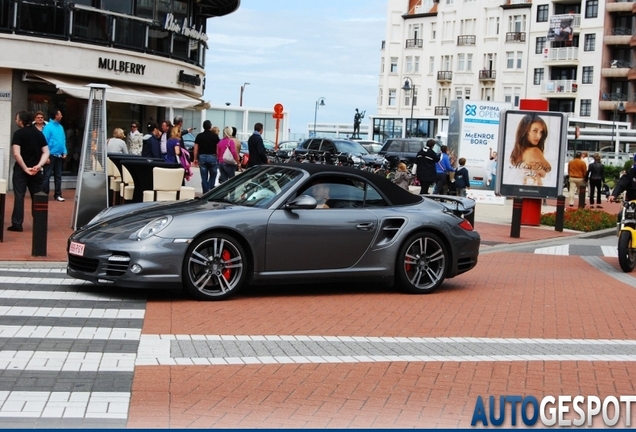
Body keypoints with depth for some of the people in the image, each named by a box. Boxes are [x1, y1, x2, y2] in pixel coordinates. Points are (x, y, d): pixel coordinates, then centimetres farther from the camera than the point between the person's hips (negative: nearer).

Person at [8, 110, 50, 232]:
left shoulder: (18, 133, -8)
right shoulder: (39, 133, 8)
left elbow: (16, 154, -18)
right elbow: (46, 153, 3)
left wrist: (25, 168, -13)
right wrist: (38, 165, -7)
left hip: (21, 169, -4)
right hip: (35, 170, 4)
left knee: (19, 195, -1)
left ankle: (17, 224, -4)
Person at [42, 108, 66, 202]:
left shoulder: (61, 127, 11)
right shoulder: (48, 127, -10)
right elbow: (45, 141, -13)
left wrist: (64, 152, 5)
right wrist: (46, 155, -17)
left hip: (59, 155, 7)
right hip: (51, 155, -7)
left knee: (58, 175, 10)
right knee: (47, 175, -2)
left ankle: (58, 194, 15)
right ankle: (44, 194, 2)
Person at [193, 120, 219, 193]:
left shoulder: (199, 136, 2)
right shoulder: (215, 136, -3)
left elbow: (196, 148, 3)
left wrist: (195, 159, 10)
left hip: (202, 157, 2)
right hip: (212, 157, -2)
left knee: (204, 178, 5)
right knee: (212, 176, 10)